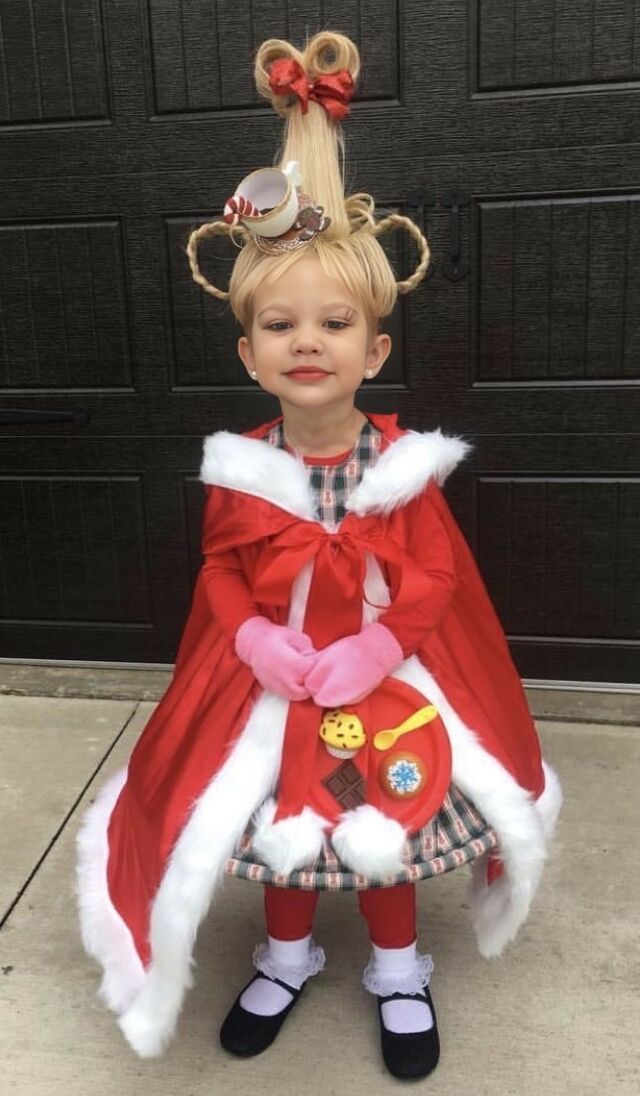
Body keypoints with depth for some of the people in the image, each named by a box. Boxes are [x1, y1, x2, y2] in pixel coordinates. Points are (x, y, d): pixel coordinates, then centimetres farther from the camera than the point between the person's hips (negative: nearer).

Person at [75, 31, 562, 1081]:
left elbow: (434, 576, -10)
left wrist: (373, 650, -22)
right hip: (268, 685, 2)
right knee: (268, 820, 17)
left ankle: (396, 965, 44)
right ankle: (288, 953, 46)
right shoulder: (238, 469, -9)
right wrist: (262, 643, -18)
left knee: (387, 830, 16)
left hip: (389, 684, -1)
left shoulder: (402, 462, -13)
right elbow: (221, 576, -2)